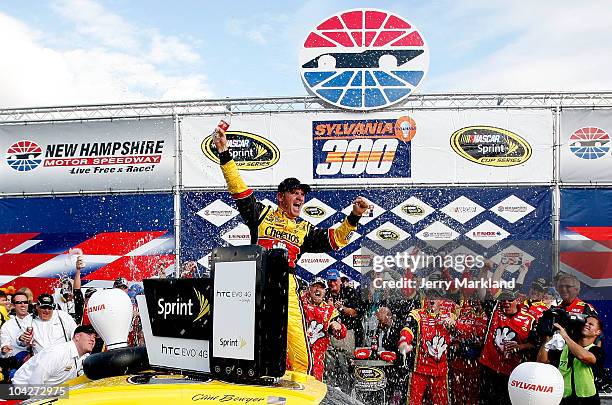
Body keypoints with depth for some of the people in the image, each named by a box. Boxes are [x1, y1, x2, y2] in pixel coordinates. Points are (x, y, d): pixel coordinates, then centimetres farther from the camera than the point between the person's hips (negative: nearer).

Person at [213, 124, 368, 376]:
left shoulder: (304, 229, 22)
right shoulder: (262, 214, 14)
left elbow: (335, 239, 17)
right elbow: (238, 188, 7)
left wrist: (354, 217, 4)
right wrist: (224, 154, -1)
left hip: (286, 288, 2)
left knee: (300, 355, -5)